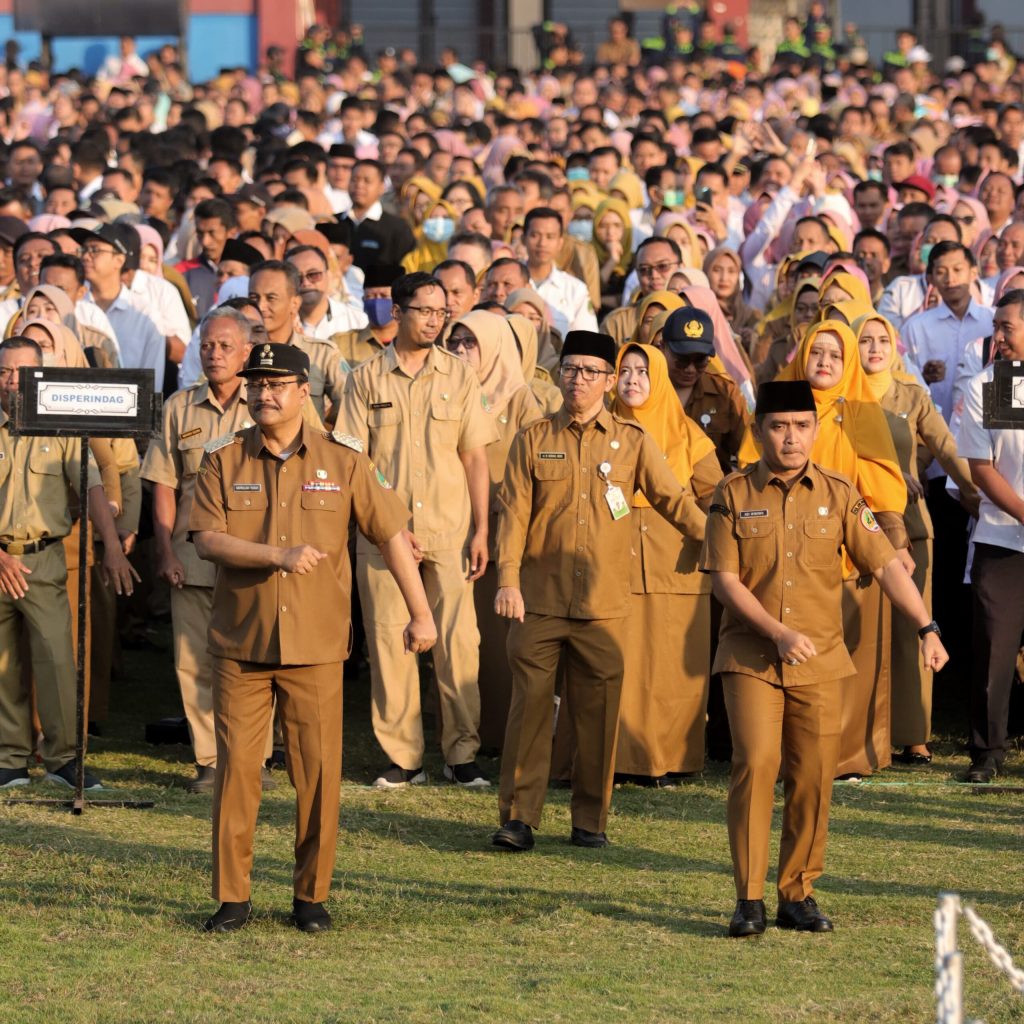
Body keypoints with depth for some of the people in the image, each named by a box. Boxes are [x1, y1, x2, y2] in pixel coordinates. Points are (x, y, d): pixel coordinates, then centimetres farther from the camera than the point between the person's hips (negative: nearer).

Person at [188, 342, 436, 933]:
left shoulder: (342, 461, 2)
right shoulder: (224, 461, 2)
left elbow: (392, 534, 5)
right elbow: (207, 540, -9)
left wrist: (421, 614, 3)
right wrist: (279, 556, -22)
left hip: (317, 646, 0)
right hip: (241, 645, 0)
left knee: (319, 772, 1)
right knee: (236, 768, -1)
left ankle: (313, 896, 11)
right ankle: (233, 897, 5)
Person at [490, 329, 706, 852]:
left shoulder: (632, 442, 7)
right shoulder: (533, 440, 6)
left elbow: (674, 500, 10)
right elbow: (514, 512, 1)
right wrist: (508, 580, -9)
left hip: (603, 606, 1)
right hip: (539, 601, -1)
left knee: (598, 714, 2)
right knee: (529, 706, -3)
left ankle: (591, 820, 10)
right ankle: (518, 817, 1)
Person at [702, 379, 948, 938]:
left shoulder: (839, 495, 4)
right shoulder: (733, 494, 0)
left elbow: (886, 564, 1)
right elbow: (724, 578, -4)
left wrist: (927, 628, -9)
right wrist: (779, 634, -15)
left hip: (821, 661, 2)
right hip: (750, 657, -2)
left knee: (813, 777, 1)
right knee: (755, 765, -14)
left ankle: (798, 894, 13)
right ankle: (749, 898, -9)